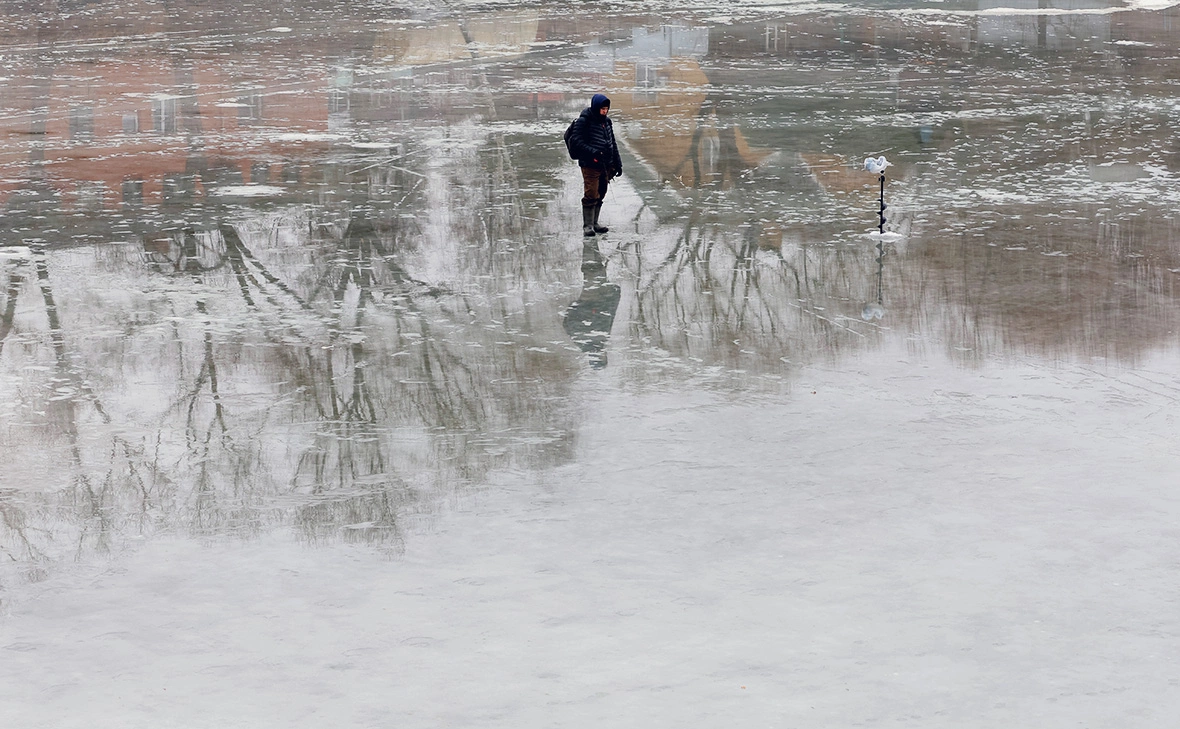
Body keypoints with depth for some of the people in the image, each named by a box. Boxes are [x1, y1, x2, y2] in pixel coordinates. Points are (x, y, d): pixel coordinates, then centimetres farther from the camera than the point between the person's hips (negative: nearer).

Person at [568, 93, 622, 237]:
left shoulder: (606, 121, 13)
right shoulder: (584, 121, -10)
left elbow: (612, 143, 21)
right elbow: (576, 140, -15)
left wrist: (617, 164, 18)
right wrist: (592, 152, -26)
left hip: (605, 165, 7)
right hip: (590, 165, -7)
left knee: (600, 195, 12)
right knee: (591, 195, -9)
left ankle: (594, 223, 22)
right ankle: (587, 225, -1)